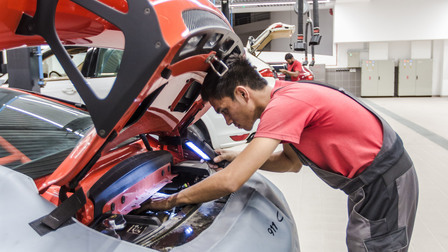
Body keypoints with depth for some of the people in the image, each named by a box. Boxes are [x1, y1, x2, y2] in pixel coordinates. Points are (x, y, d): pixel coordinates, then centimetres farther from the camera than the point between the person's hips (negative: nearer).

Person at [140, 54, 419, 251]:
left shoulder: (284, 104, -29)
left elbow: (229, 182, -32)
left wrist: (170, 200, -18)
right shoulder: (286, 95, 2)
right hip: (372, 182, 9)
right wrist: (242, 158, 2)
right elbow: (292, 161, 13)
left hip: (385, 185, -9)